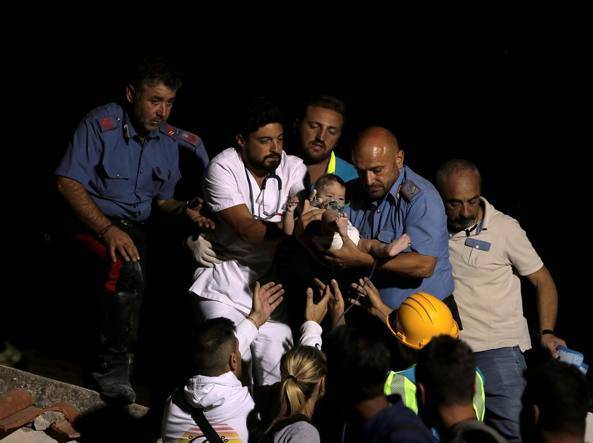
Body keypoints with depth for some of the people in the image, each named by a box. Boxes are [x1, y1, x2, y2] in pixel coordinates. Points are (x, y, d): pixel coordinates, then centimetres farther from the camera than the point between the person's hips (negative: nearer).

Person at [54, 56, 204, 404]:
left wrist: (184, 209, -11)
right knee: (128, 270, -34)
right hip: (93, 221, -6)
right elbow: (68, 183, -14)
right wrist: (108, 230, -23)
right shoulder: (102, 124, -9)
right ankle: (115, 369, -20)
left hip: (136, 227, 6)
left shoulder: (170, 140, 6)